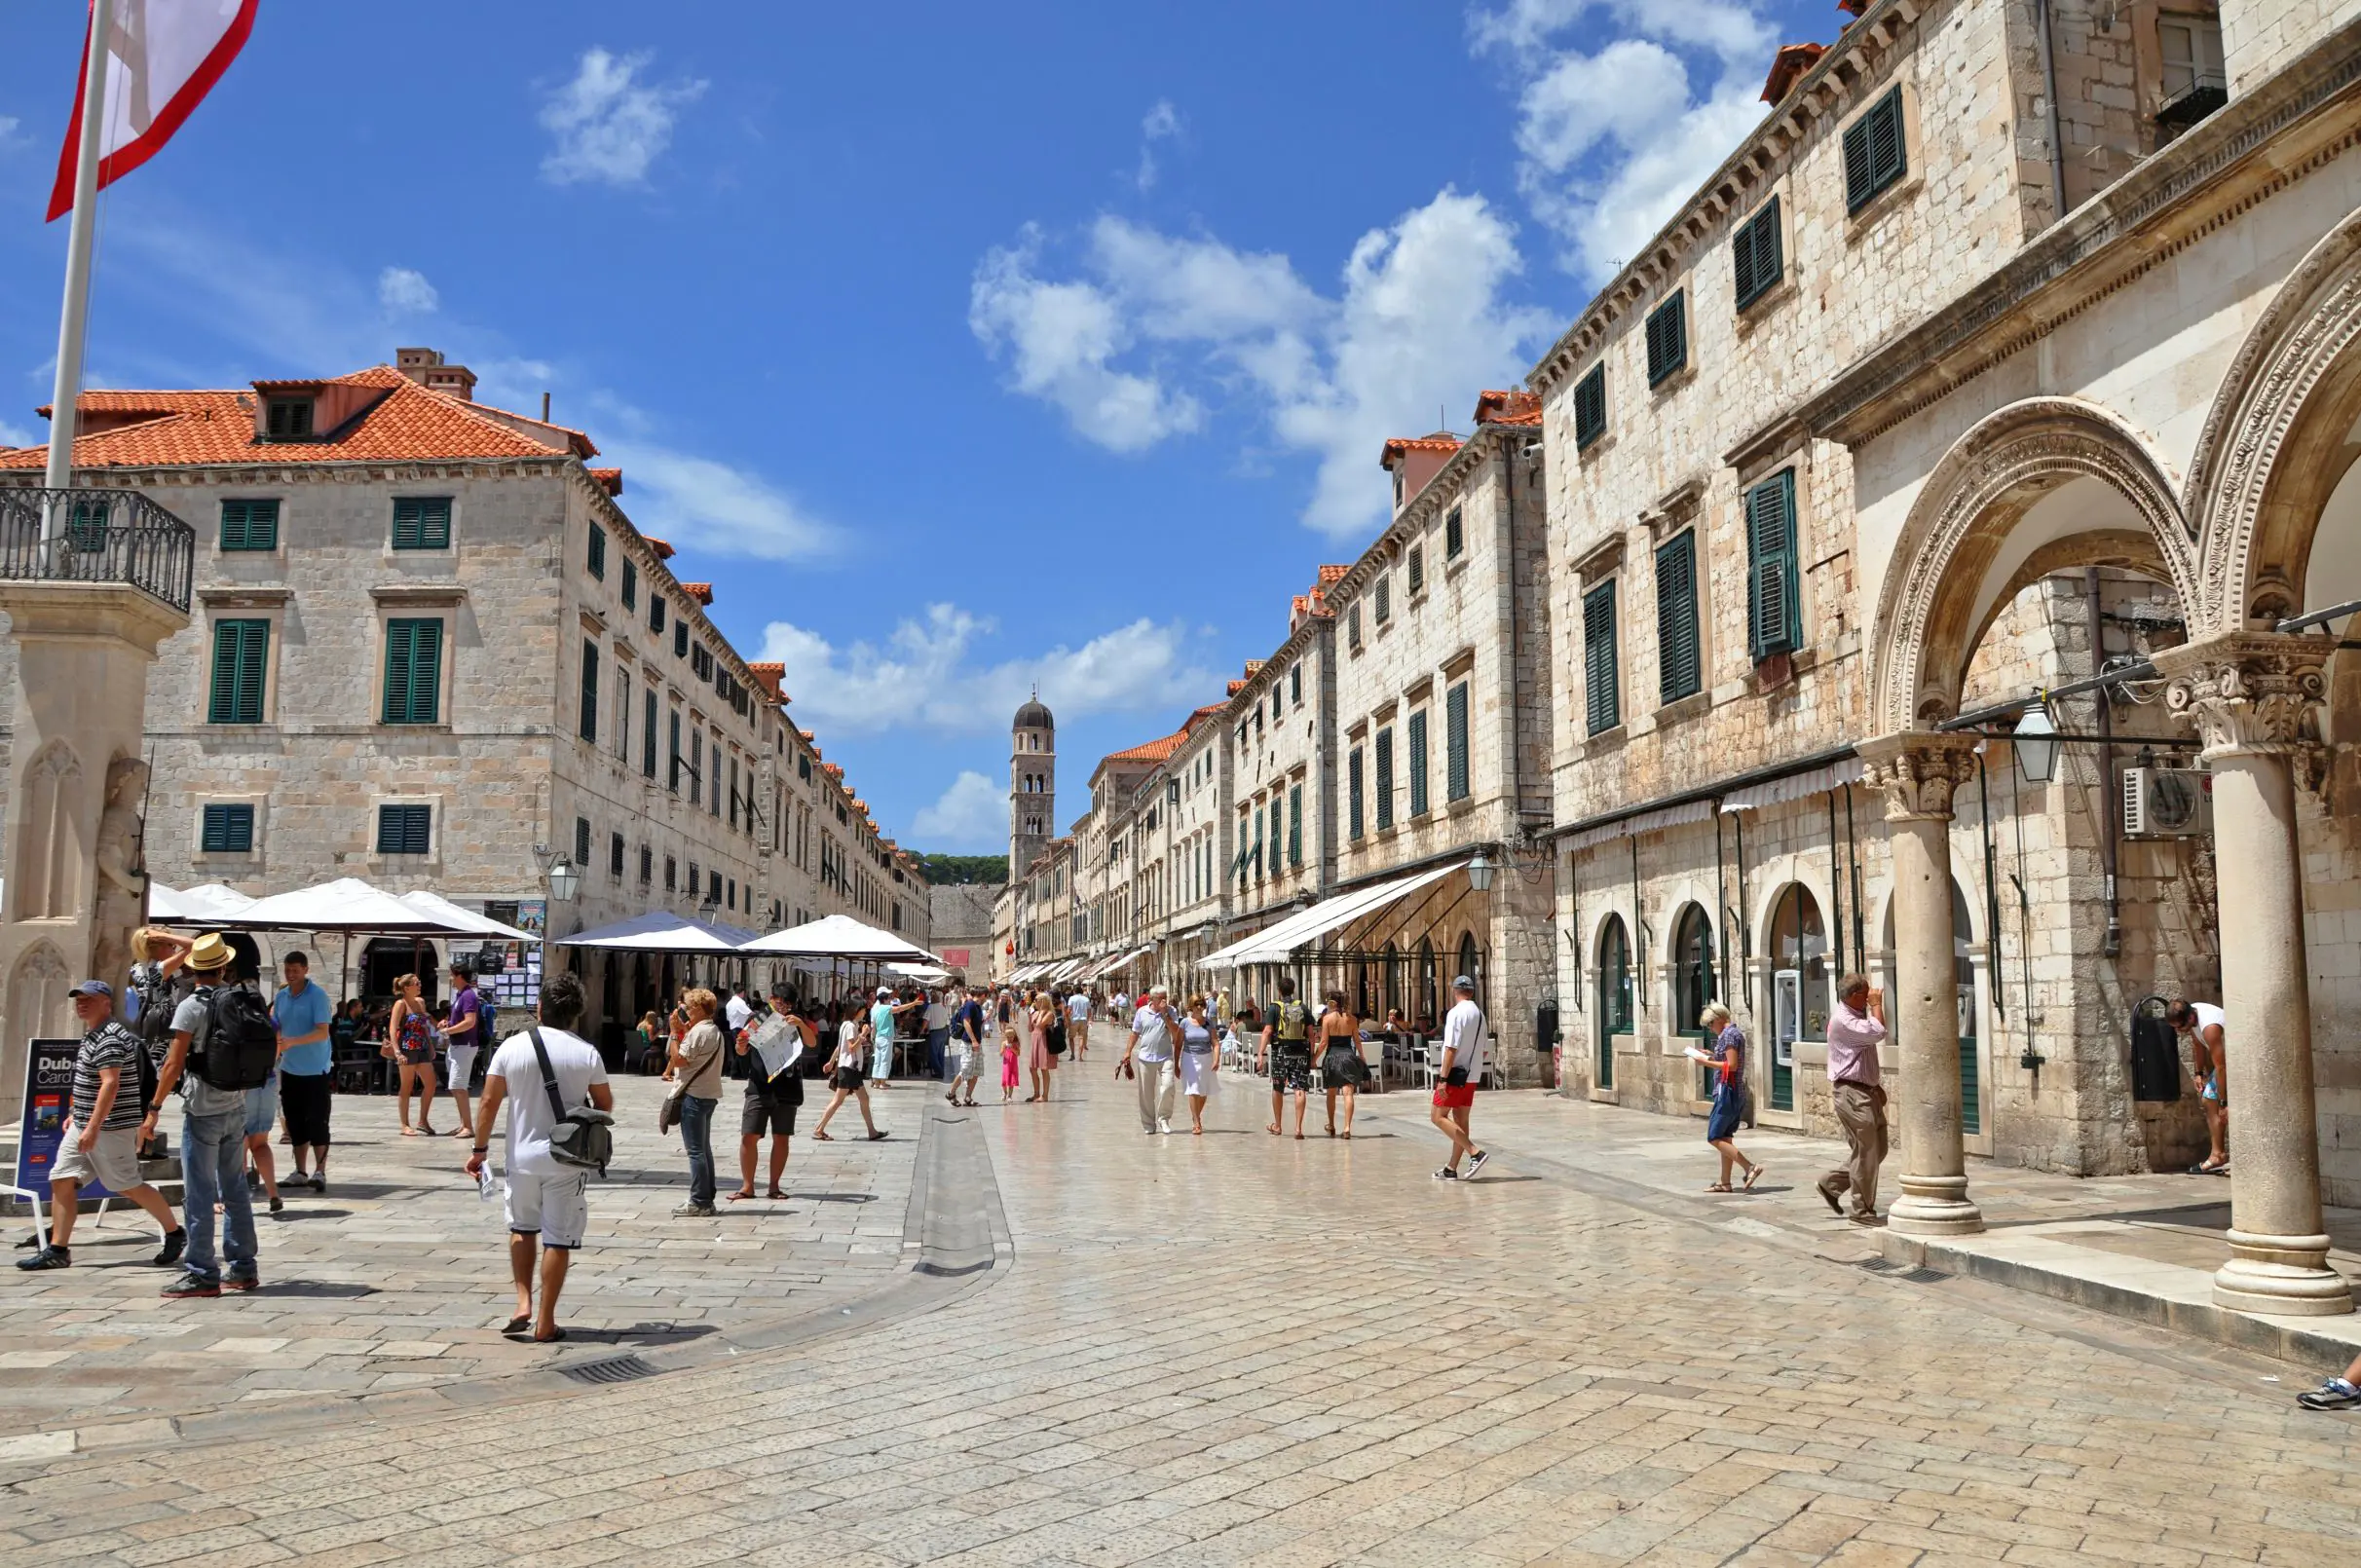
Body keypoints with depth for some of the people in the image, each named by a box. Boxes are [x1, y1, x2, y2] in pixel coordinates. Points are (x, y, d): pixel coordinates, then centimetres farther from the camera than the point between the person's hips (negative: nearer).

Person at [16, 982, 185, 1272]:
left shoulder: (110, 1039, -18)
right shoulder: (92, 1036, 15)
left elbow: (110, 1084, -24)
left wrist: (93, 1127, -27)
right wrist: (75, 1114, 24)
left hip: (110, 1127, -10)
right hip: (84, 1126, 10)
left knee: (129, 1186, -3)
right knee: (61, 1180, 3)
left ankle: (174, 1234, 11)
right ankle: (57, 1250, 6)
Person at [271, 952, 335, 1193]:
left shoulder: (318, 996, -12)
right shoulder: (280, 997, 6)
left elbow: (323, 1033, -21)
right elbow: (275, 1029, 15)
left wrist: (293, 1042, -33)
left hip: (316, 1070, -6)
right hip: (290, 1069, 6)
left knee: (317, 1123, -4)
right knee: (295, 1123, 10)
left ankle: (320, 1172, 0)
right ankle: (300, 1172, 18)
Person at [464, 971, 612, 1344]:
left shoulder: (512, 1046, -4)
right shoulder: (587, 1053, -6)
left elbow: (490, 1101, -3)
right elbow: (605, 1105, 3)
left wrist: (480, 1149, 7)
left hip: (522, 1156, 2)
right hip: (566, 1160, -2)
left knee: (522, 1228, 23)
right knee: (558, 1239, 6)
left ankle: (523, 1303, 12)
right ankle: (545, 1323, 10)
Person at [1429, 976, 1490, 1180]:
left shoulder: (1456, 1013, -14)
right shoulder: (1479, 1014, 12)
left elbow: (1451, 1048, -20)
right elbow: (1482, 1050, 17)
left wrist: (1443, 1079, -20)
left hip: (1456, 1073, -9)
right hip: (1473, 1075, 9)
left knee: (1438, 1116, -4)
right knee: (1461, 1120, 10)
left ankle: (1475, 1153, -13)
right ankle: (1451, 1169, 13)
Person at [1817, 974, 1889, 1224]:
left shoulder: (1855, 1016, 17)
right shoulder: (1842, 1020, -16)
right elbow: (1877, 1033, -29)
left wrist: (1876, 1086, 20)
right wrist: (1876, 1005, -13)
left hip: (1866, 1091, 10)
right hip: (1852, 1093, -10)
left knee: (1877, 1148, 12)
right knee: (1865, 1151, -6)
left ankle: (1831, 1184, 21)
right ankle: (1862, 1210, 3)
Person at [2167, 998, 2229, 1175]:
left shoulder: (2209, 1027, -35)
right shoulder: (2190, 1015, -9)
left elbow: (2220, 1068, -32)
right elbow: (2198, 1044, 10)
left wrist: (2224, 1103, -27)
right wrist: (2199, 1073, 7)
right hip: (2225, 1058, 10)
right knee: (2208, 1100, 8)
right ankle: (2217, 1155, 10)